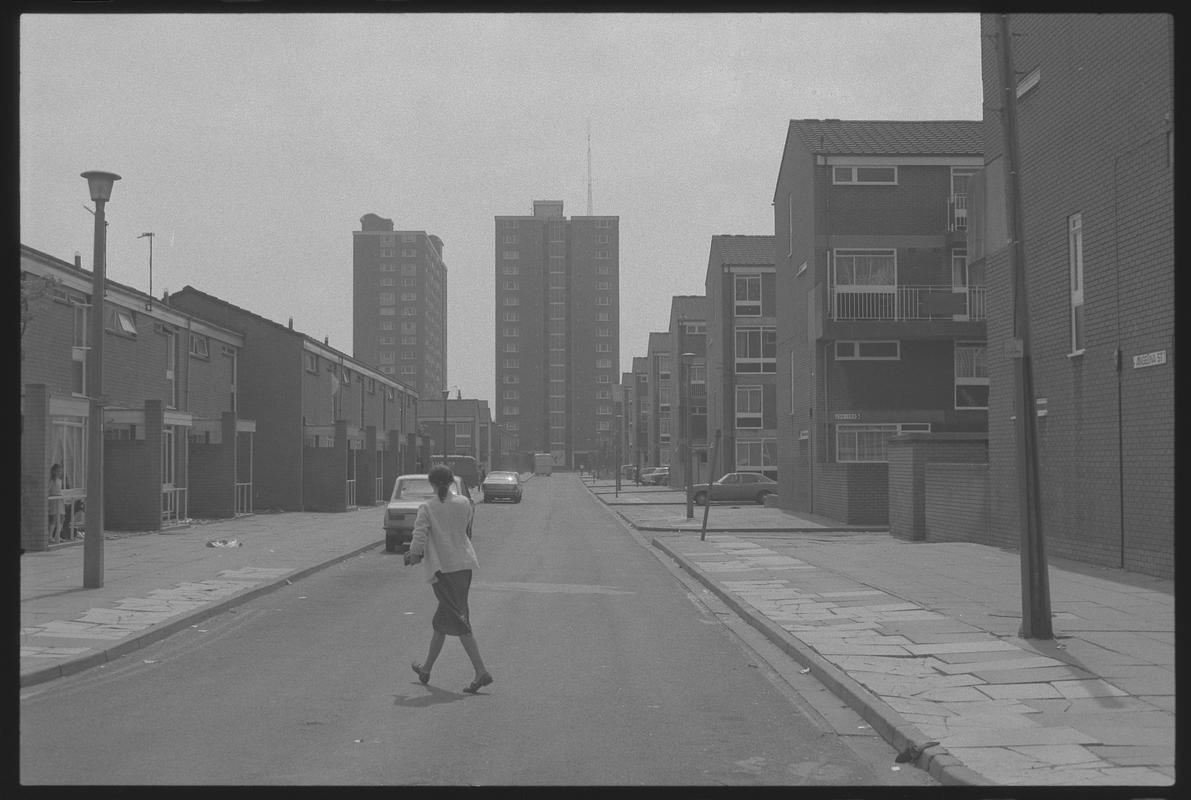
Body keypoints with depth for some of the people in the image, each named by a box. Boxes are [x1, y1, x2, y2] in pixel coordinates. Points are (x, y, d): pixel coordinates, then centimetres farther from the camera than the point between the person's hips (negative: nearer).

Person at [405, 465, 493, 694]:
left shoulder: (427, 509, -9)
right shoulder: (465, 503, 4)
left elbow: (419, 539, -15)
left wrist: (413, 555, 6)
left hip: (442, 568, -5)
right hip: (464, 564, 5)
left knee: (458, 620, -4)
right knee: (443, 617, 16)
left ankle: (481, 671, -12)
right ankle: (426, 668, 29)